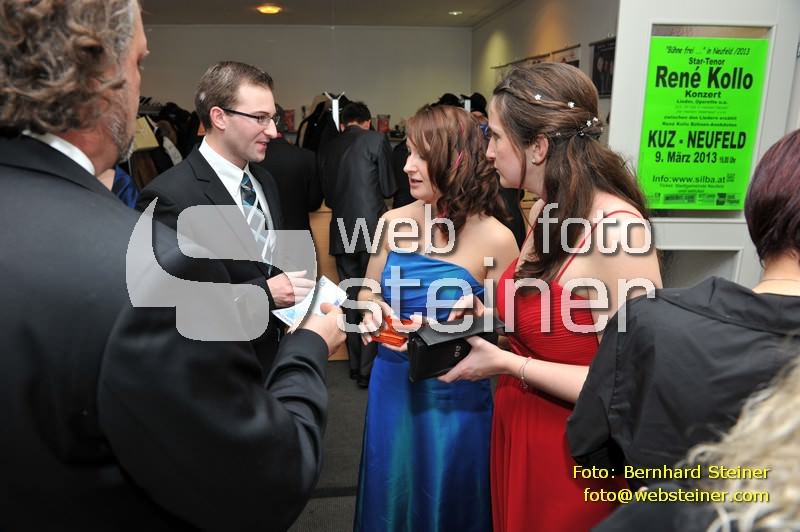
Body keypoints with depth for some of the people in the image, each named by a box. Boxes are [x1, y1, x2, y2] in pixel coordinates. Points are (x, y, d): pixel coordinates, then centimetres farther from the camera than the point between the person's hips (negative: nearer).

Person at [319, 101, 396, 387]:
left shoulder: (328, 148, 9)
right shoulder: (376, 140, -2)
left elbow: (326, 193, 12)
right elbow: (389, 188, -3)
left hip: (342, 232, 4)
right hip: (372, 229, -4)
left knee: (351, 297, 13)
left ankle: (356, 364, 21)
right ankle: (368, 369, 4)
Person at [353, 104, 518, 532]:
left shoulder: (494, 238, -15)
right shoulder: (393, 223, -4)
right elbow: (369, 293, 11)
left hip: (455, 396, -3)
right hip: (392, 385, 4)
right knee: (392, 495, 22)